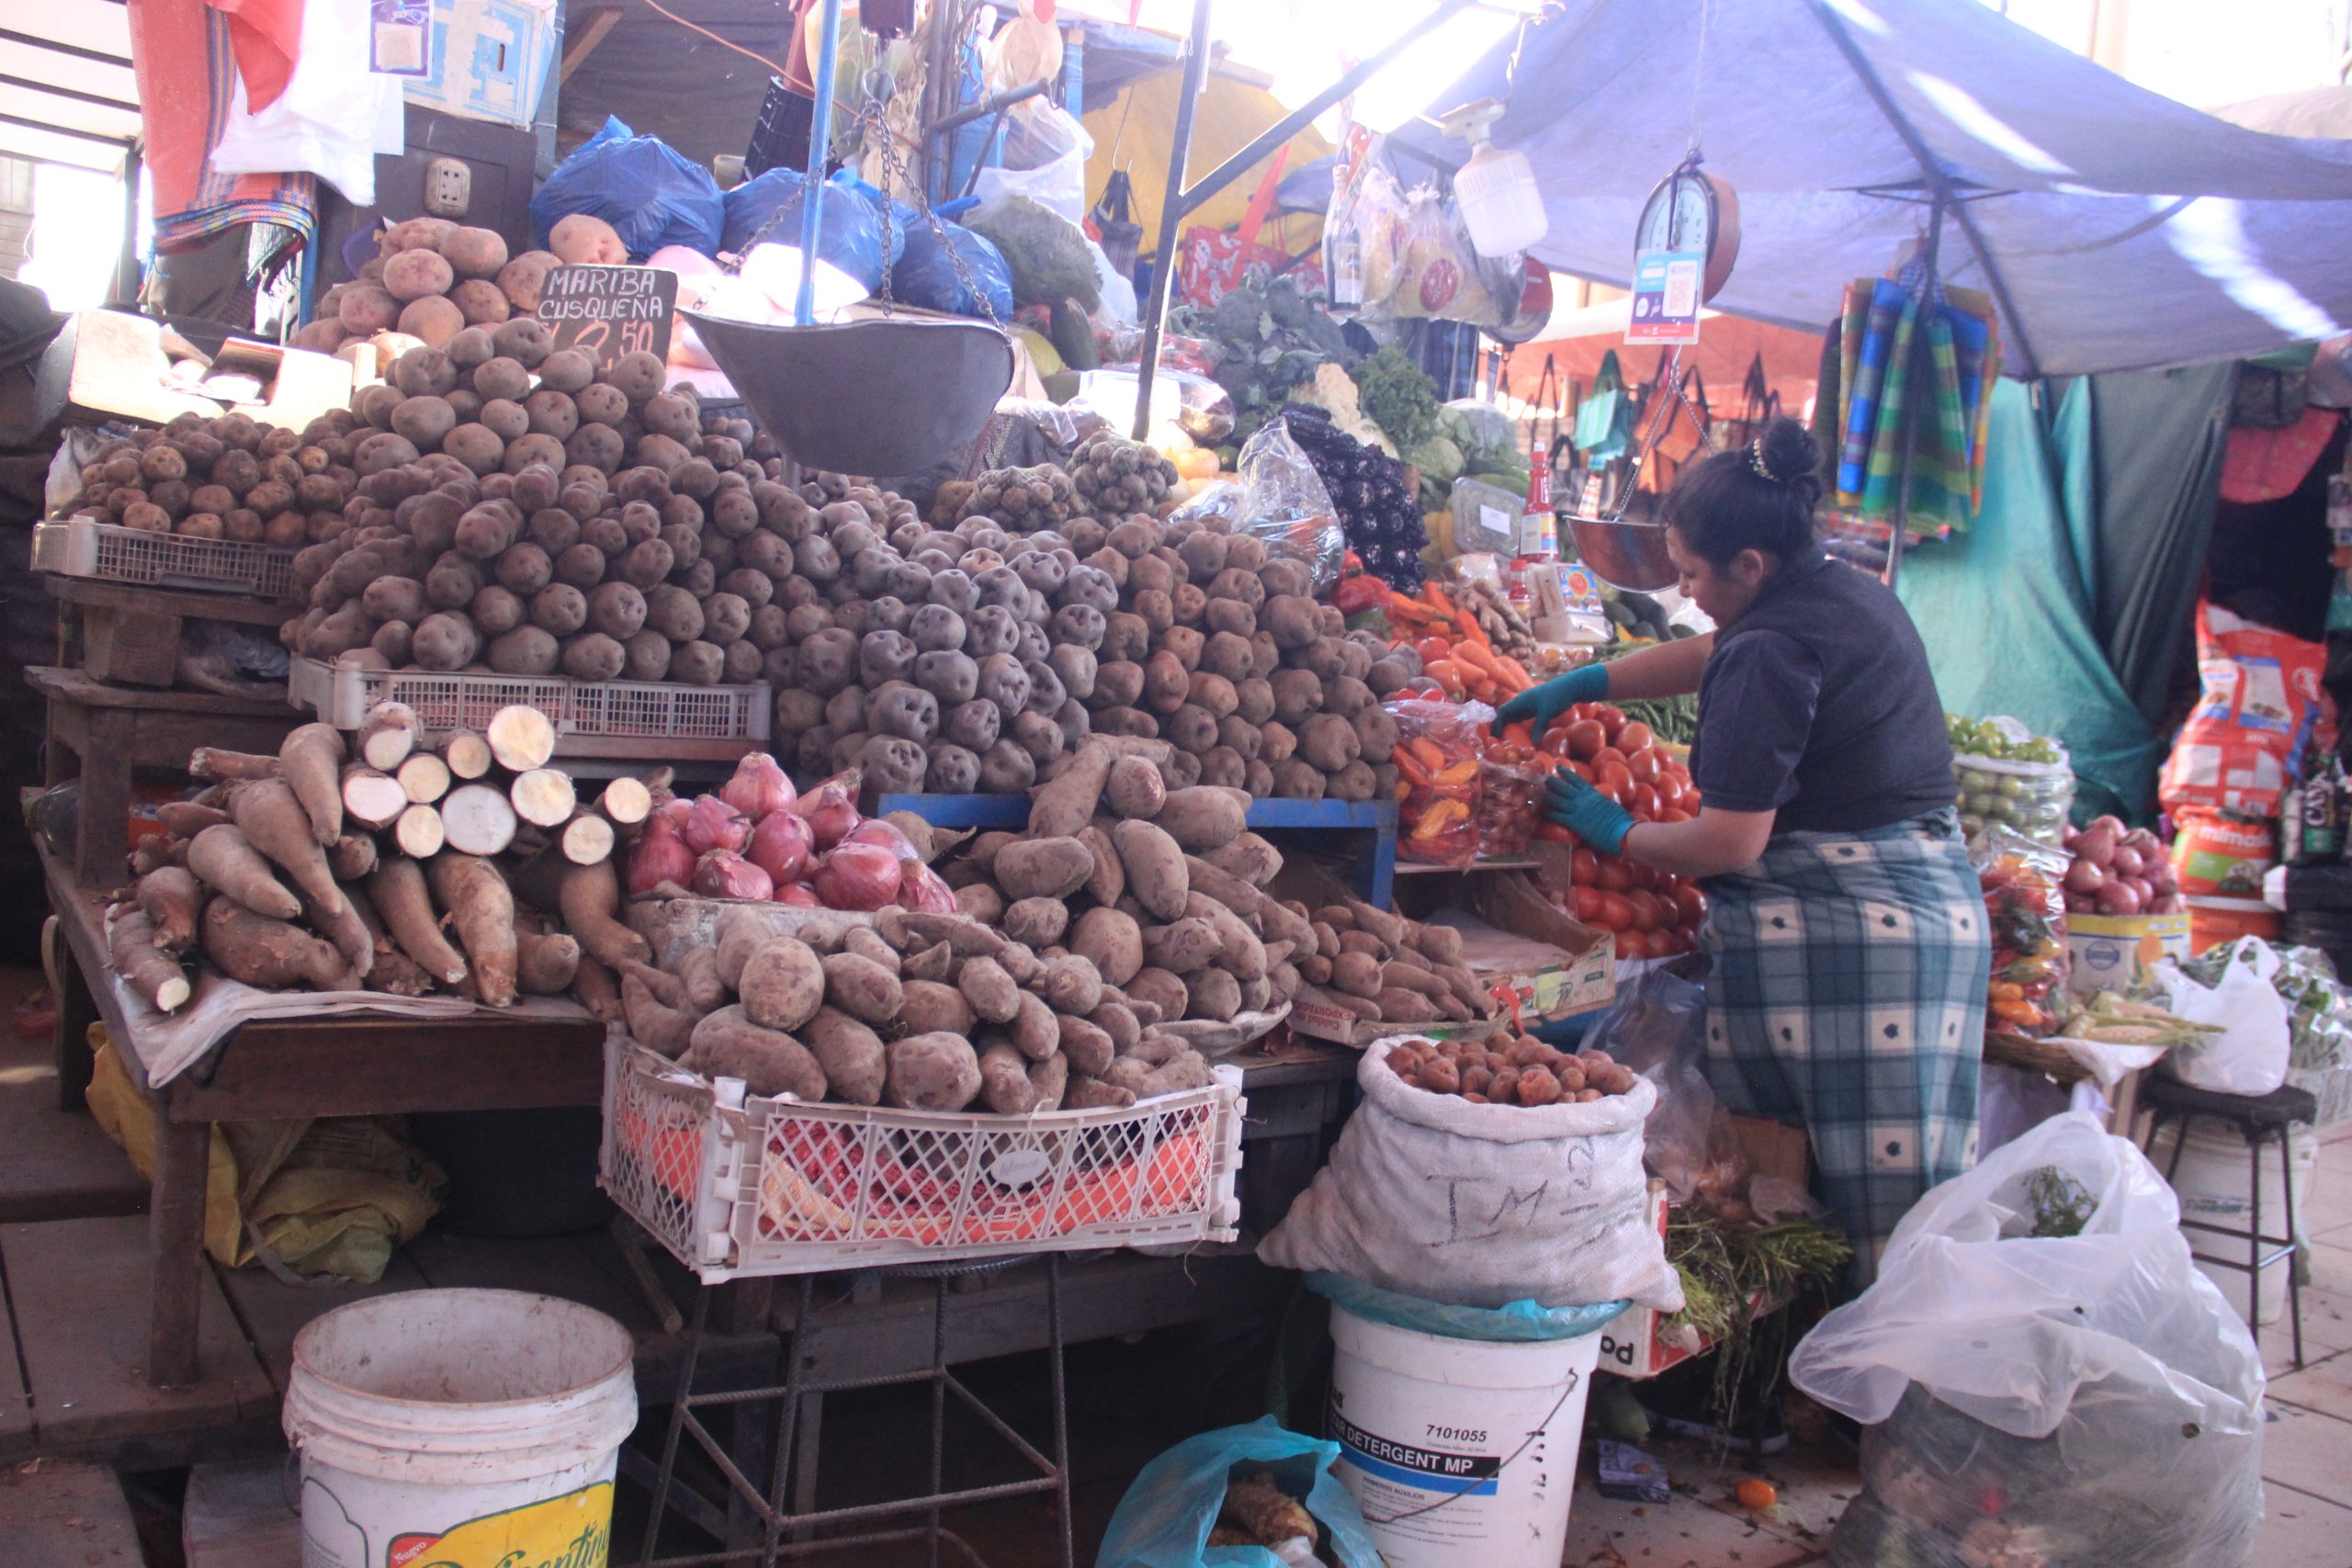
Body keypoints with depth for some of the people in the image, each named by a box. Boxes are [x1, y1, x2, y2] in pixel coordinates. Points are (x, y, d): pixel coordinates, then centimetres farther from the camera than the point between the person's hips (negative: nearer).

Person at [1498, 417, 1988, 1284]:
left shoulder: (1770, 651, -16)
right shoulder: (1853, 591, 13)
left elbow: (1731, 843, -17)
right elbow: (1707, 657, 28)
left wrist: (1618, 833, 0)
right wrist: (1579, 685, 29)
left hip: (1827, 935, -10)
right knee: (1919, 1205, 11)